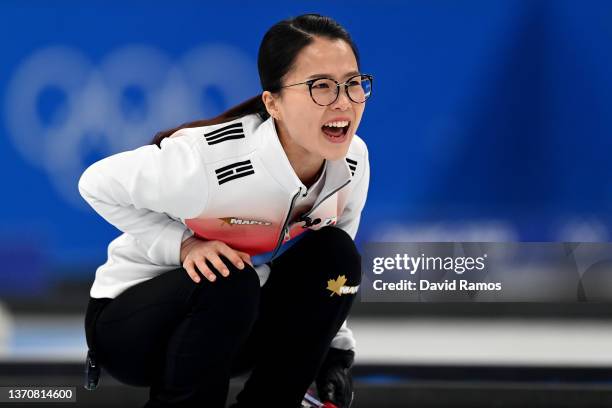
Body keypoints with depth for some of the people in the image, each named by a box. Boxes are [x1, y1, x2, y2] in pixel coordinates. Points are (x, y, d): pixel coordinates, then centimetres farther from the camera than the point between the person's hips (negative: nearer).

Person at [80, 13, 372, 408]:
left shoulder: (353, 159, -13)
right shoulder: (209, 159, -32)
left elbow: (329, 263, 6)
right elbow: (98, 184, -16)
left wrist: (336, 351, 2)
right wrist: (182, 245, -25)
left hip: (238, 320, 6)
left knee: (336, 255, -15)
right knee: (227, 280, -34)